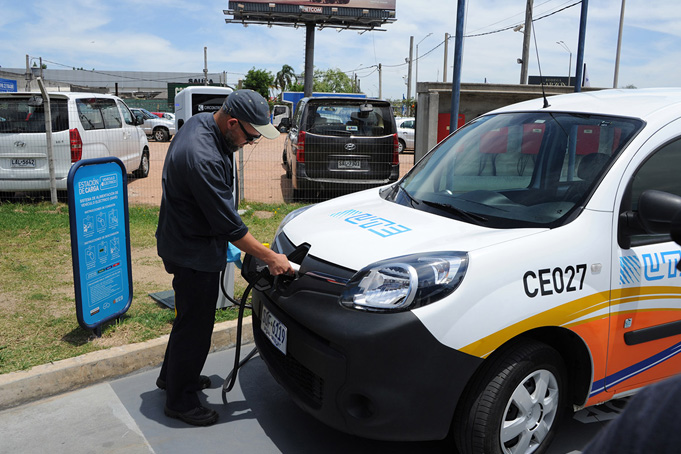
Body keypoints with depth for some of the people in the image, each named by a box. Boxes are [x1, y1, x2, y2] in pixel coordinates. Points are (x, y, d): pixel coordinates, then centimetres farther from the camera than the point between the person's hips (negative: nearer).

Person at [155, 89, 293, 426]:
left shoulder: (201, 121, -1)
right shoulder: (203, 159, -33)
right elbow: (230, 226, -29)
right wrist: (270, 258, -20)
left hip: (184, 239, 10)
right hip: (194, 251, -10)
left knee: (191, 315, 24)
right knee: (195, 324, 5)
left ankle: (173, 375, 44)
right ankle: (180, 399, 23)